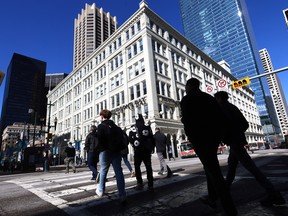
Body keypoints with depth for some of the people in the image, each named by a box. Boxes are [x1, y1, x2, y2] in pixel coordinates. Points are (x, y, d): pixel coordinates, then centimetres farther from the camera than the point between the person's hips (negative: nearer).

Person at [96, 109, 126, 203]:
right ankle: (122, 196, -1)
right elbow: (121, 138, 8)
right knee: (119, 172, 1)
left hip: (105, 151, -3)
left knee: (103, 171, 14)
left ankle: (100, 191, 31)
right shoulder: (115, 126, 10)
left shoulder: (101, 126, -5)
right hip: (116, 151, 4)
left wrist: (99, 150, -3)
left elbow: (100, 140, -15)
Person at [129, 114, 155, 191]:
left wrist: (134, 145, 8)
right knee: (148, 167, 6)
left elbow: (130, 139, -8)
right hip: (147, 150, 2)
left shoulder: (133, 128, -4)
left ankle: (140, 183, 8)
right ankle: (150, 185, 5)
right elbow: (152, 138, -1)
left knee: (137, 166, 13)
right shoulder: (147, 127, 0)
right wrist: (152, 147, 9)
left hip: (137, 150, -1)